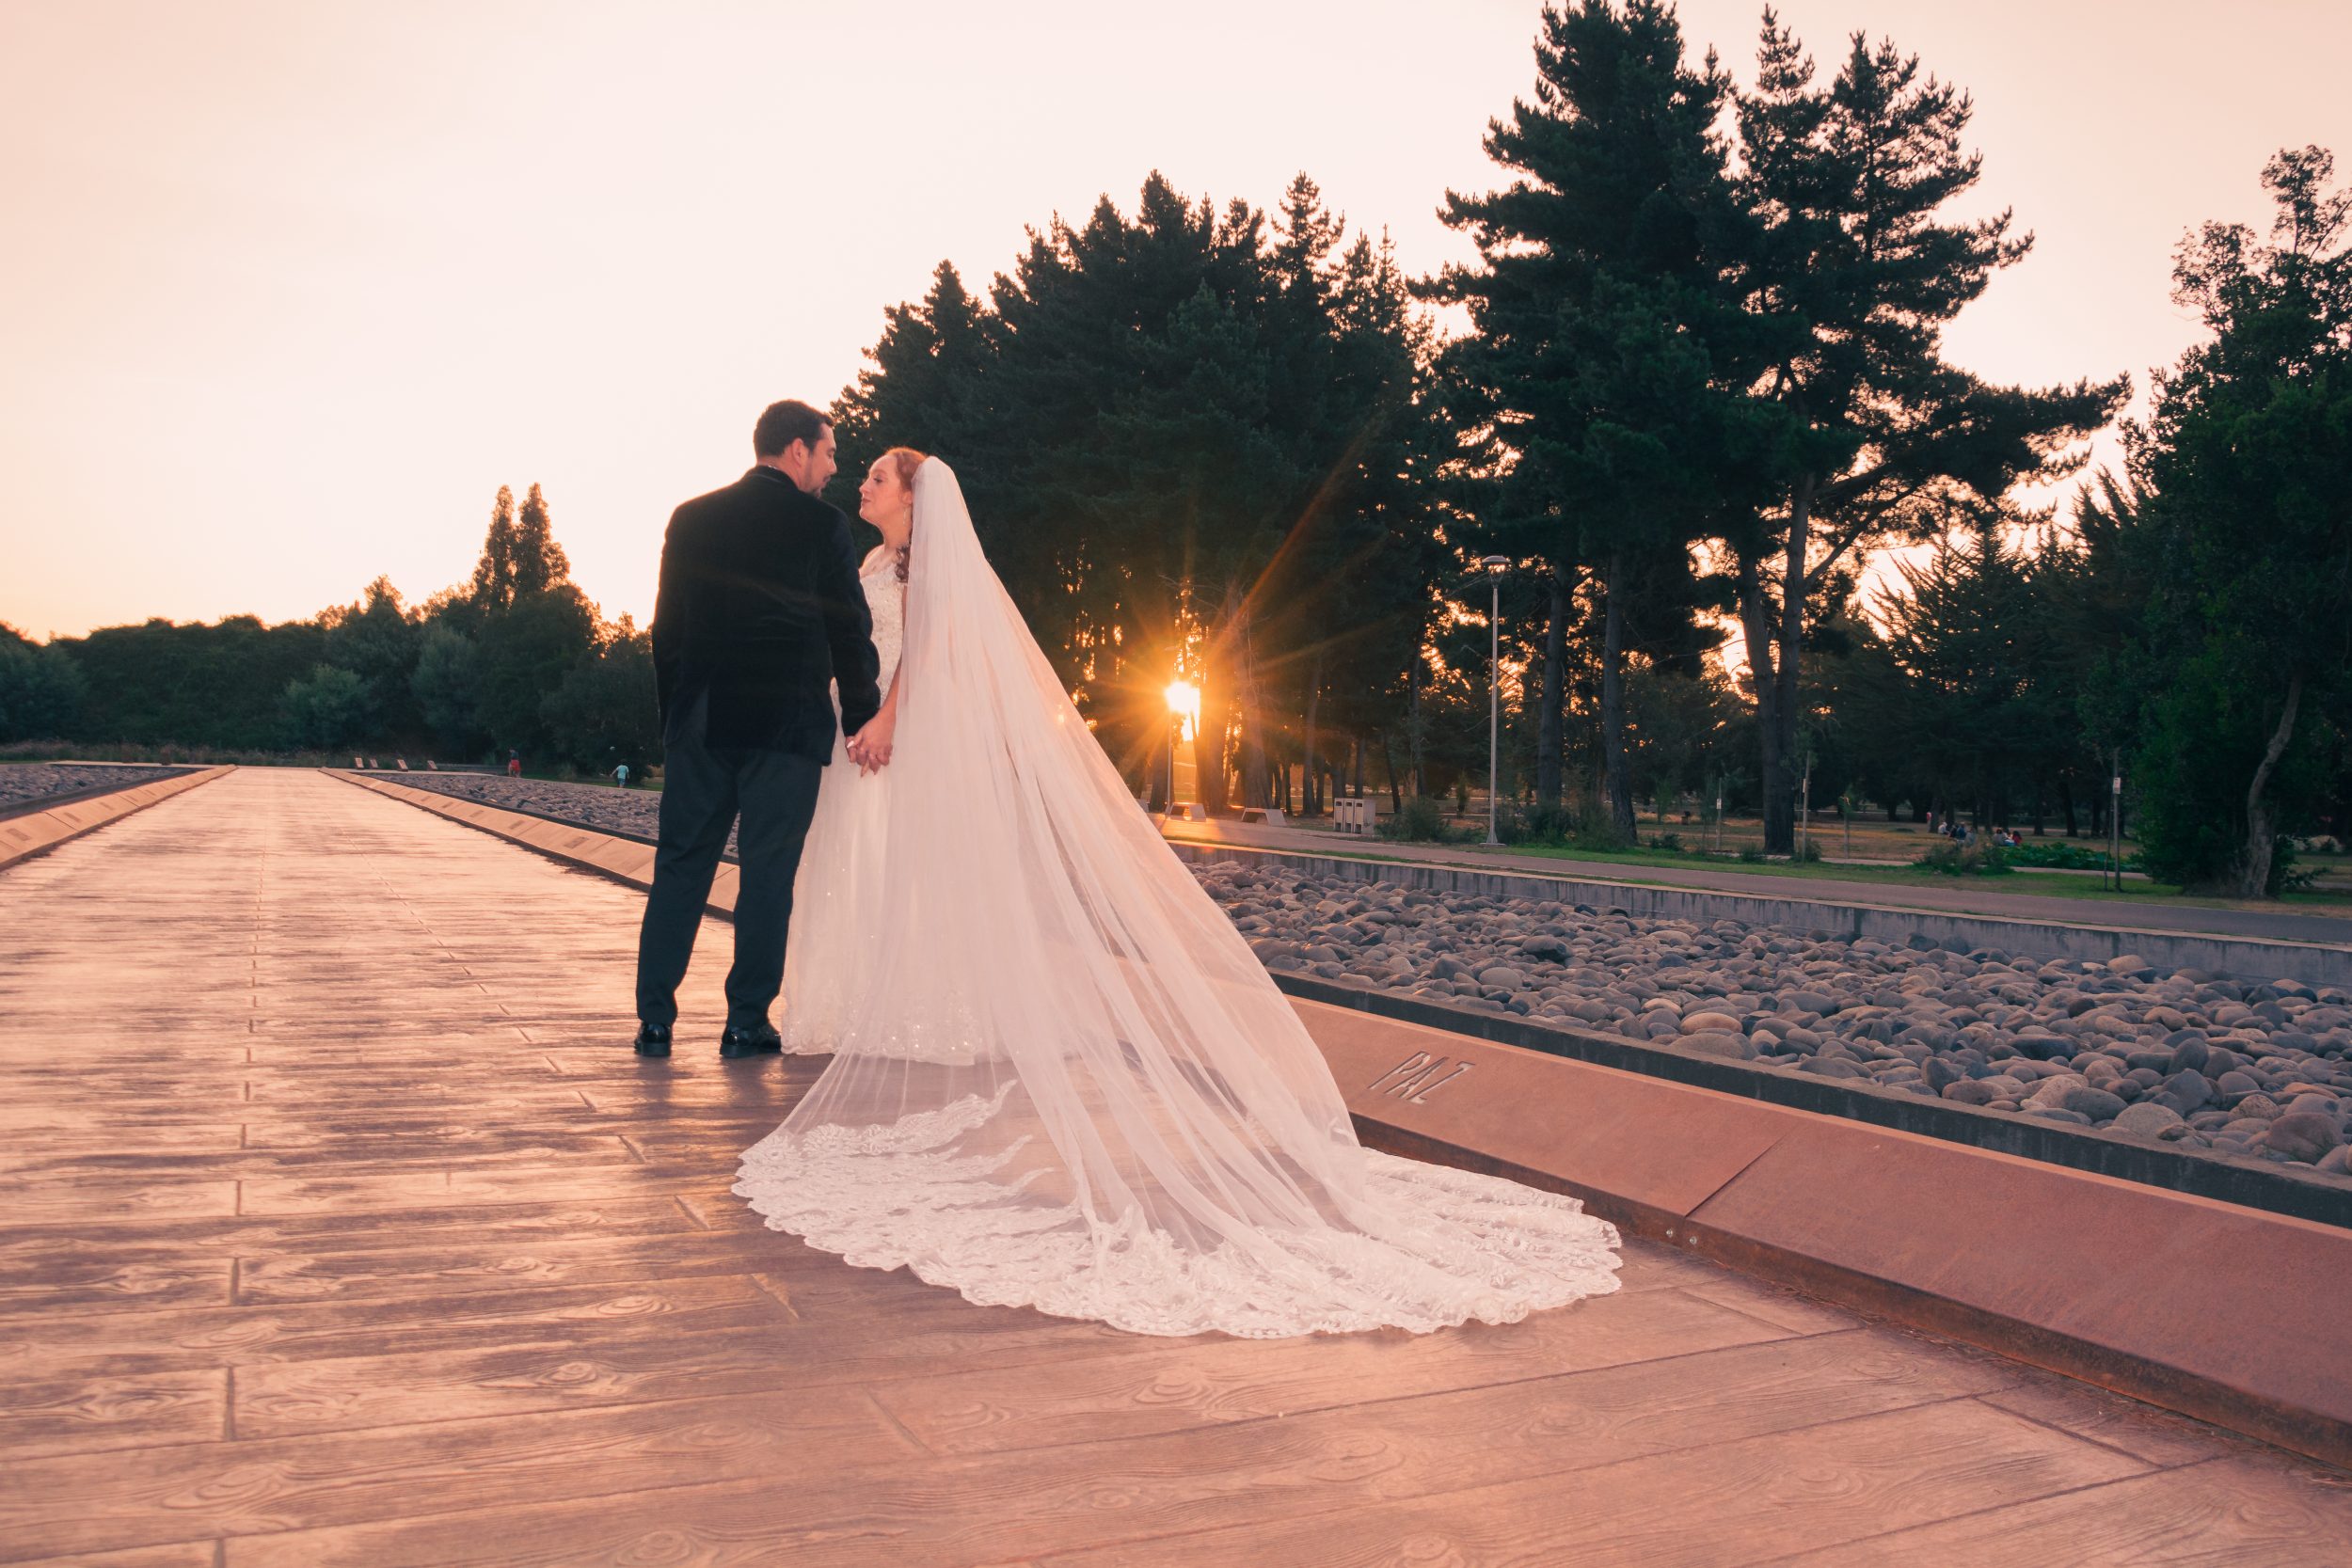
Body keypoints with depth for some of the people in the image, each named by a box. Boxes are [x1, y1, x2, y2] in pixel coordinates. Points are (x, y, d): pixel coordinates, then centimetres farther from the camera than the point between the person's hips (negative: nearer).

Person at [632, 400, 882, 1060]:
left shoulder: (691, 517, 9)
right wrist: (863, 719, 7)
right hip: (788, 725, -3)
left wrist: (672, 719, 17)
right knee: (768, 874, 2)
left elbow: (666, 627, 11)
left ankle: (655, 1021, 9)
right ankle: (747, 1023, 6)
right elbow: (850, 633, -3)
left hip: (699, 724, 4)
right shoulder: (821, 524, -3)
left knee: (680, 866, 9)